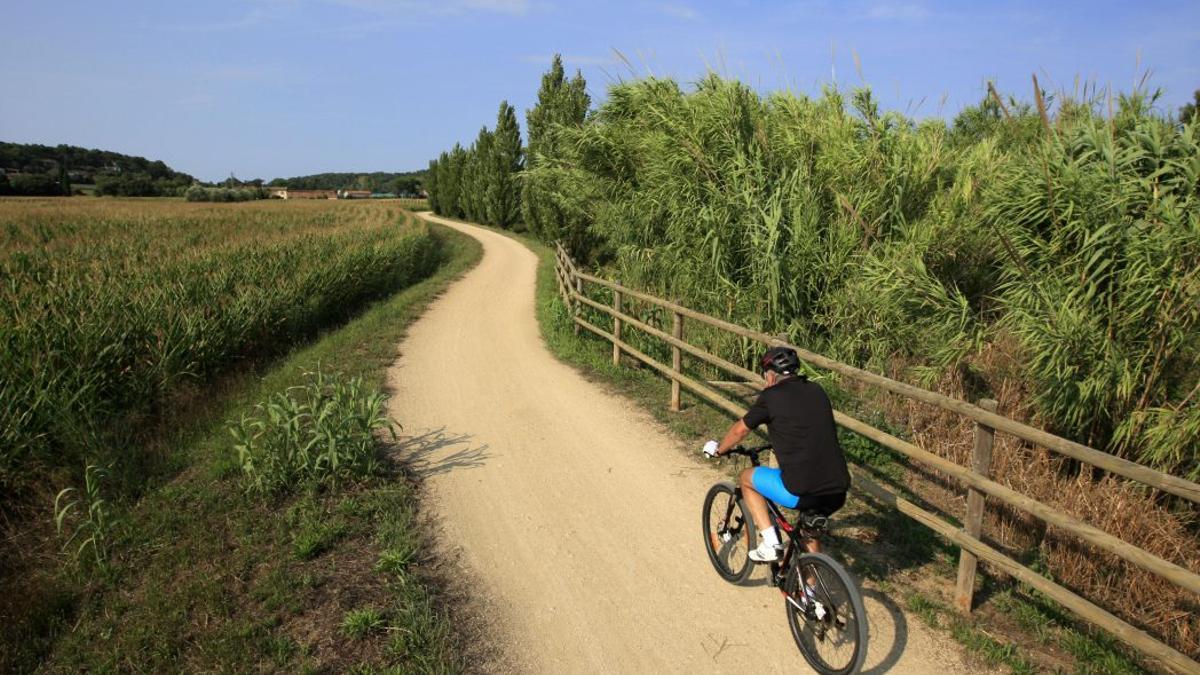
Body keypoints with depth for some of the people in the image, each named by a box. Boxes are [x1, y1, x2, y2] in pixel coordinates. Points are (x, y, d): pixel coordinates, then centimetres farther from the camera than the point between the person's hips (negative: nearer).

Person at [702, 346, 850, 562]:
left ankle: (770, 543, 12)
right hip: (838, 493, 6)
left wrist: (718, 450, 31)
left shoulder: (772, 396, -2)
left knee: (746, 478, 18)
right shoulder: (817, 391, 14)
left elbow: (739, 430, 12)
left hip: (802, 492, -6)